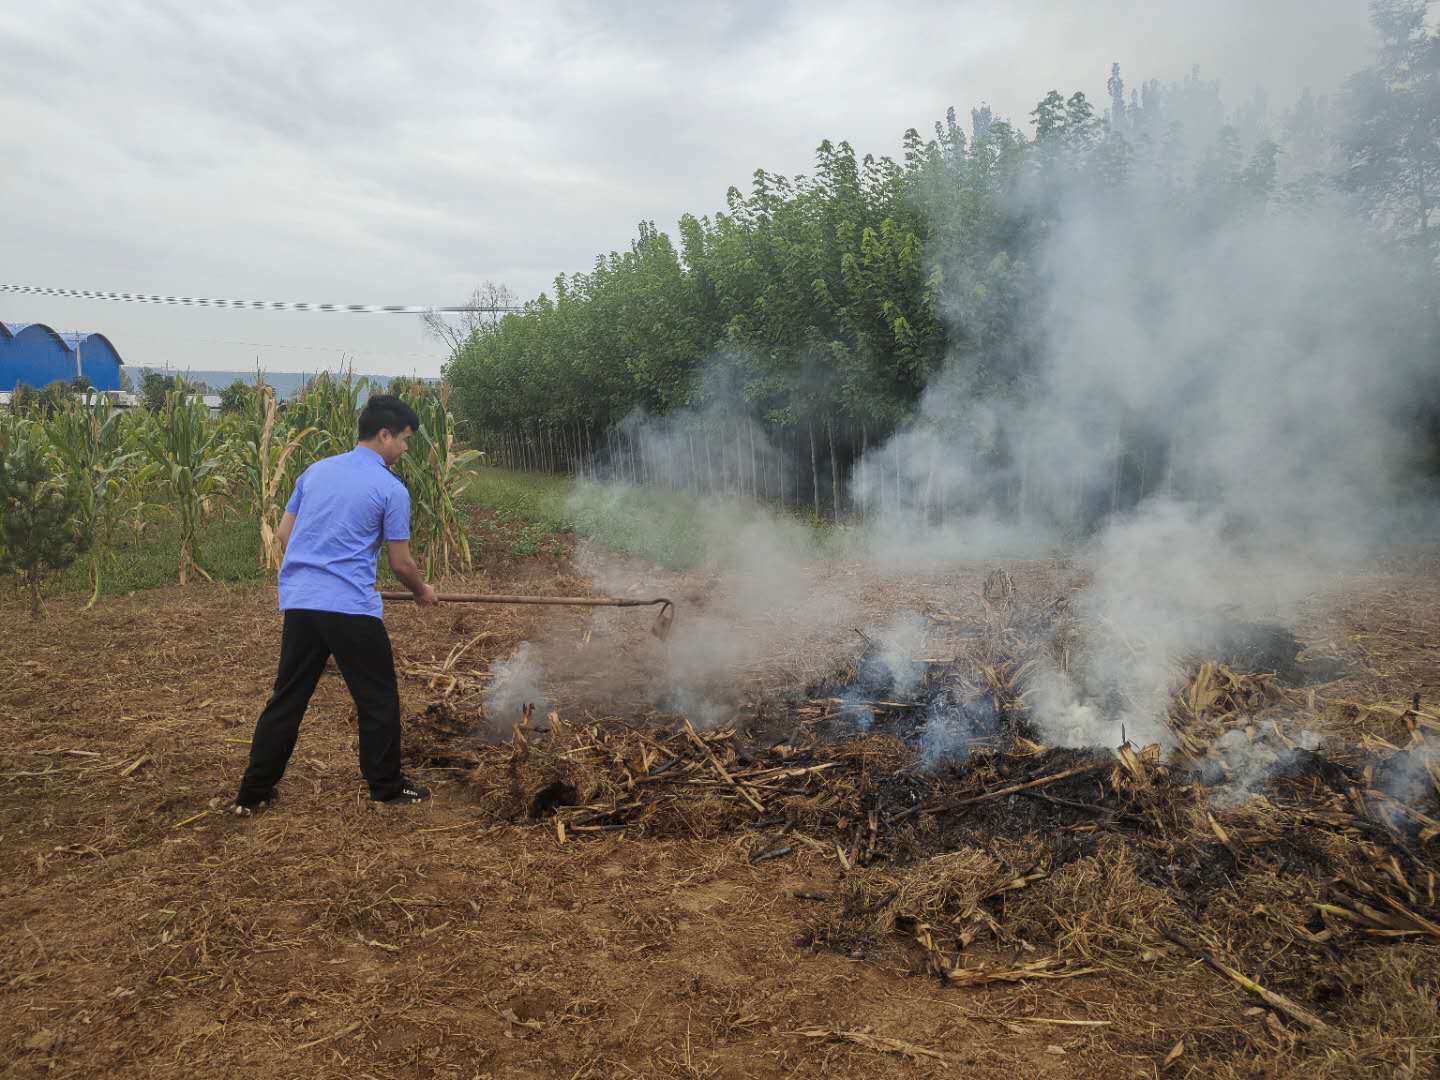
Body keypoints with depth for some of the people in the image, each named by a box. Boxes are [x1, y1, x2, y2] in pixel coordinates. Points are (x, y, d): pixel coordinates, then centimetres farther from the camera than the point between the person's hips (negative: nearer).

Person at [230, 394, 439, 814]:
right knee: (378, 699, 9)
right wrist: (422, 591, 19)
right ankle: (386, 785, 19)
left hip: (299, 602, 6)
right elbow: (401, 563, -1)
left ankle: (252, 793, 18)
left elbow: (283, 534, 17)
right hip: (351, 608, -6)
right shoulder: (391, 488, -6)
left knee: (287, 698, 14)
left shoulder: (316, 470, 13)